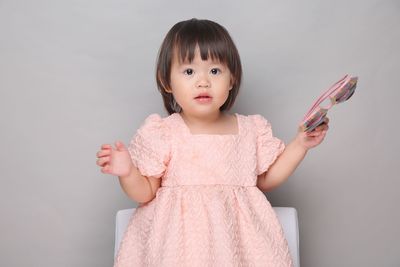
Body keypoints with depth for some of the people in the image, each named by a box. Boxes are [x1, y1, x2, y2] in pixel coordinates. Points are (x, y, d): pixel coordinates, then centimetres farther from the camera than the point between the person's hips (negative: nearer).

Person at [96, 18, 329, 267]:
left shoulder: (251, 129, 4)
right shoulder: (161, 133, -5)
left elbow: (265, 179, 16)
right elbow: (146, 192, -2)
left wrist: (300, 144, 9)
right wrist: (128, 173, -22)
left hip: (237, 233, 3)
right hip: (180, 239, -2)